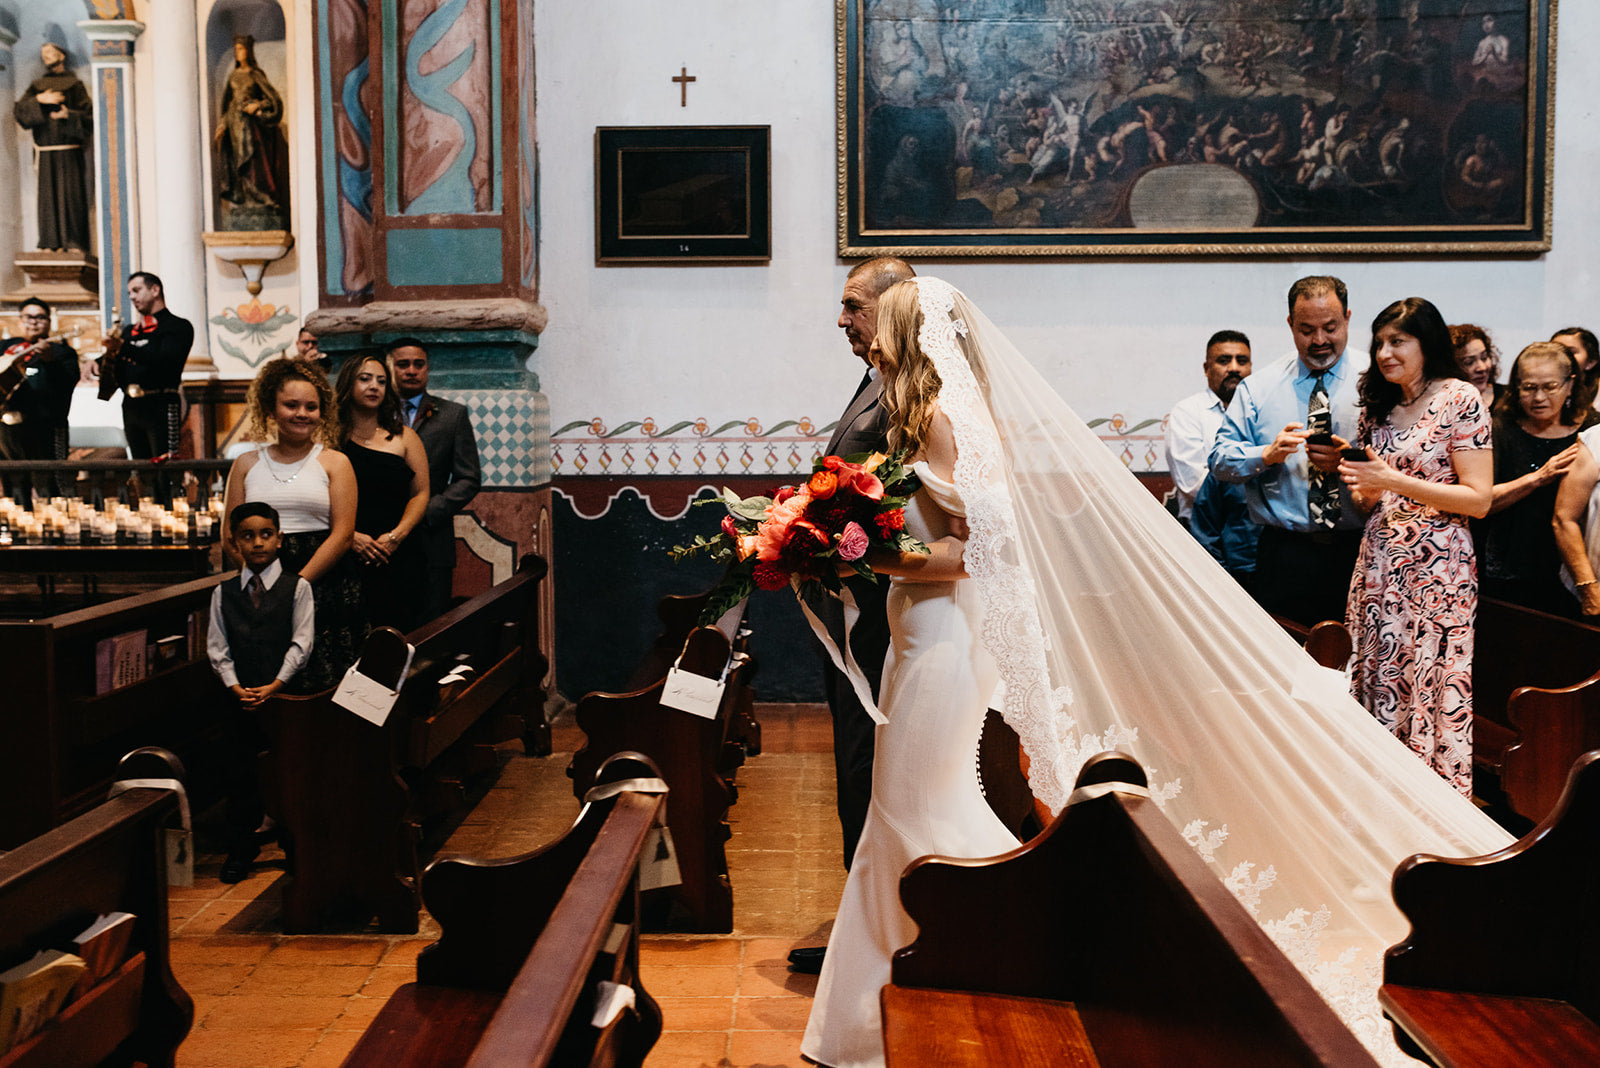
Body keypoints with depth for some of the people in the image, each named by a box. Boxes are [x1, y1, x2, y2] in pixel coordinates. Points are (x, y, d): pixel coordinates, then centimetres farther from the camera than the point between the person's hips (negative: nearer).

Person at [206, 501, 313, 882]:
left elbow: (302, 642, -6)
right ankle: (241, 847, 19)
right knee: (241, 772, 7)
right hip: (241, 698, 2)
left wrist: (274, 686, -15)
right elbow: (217, 647, 4)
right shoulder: (224, 593, 7)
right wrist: (236, 687, -9)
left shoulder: (296, 587, -1)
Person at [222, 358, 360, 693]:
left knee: (324, 686, -9)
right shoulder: (247, 465, 14)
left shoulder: (334, 463, 8)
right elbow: (230, 541, 12)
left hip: (324, 587, -2)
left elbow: (342, 534, -2)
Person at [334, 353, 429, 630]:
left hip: (397, 558, 1)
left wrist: (396, 535, -6)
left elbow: (421, 494, 7)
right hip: (343, 561, -1)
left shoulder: (404, 438, 11)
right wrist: (350, 537, -12)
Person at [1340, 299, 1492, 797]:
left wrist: (1394, 480, -15)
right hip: (1379, 564, 6)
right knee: (1379, 688, 4)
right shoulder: (1378, 404, 15)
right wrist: (1364, 489, -2)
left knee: (1432, 691, -4)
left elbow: (1479, 500, -9)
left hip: (1437, 568, -6)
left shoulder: (1460, 400, -4)